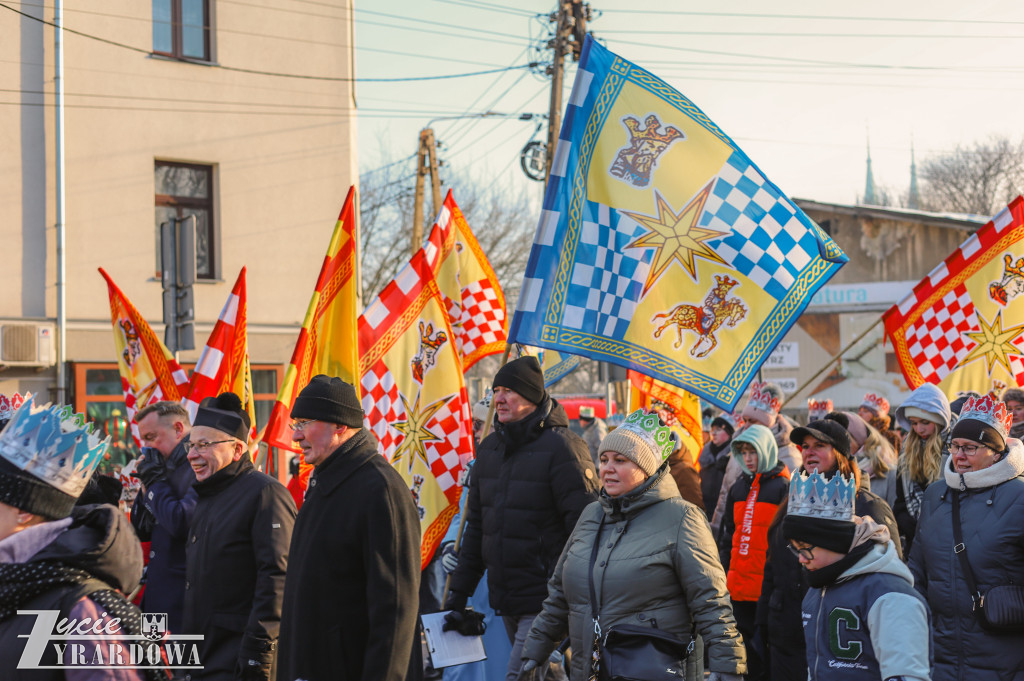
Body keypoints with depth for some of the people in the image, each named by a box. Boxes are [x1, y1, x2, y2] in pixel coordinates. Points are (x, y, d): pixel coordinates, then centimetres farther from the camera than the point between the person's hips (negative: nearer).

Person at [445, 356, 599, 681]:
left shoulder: (560, 447, -12)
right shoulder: (490, 447, 11)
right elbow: (477, 524, 18)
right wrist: (459, 590, 16)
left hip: (545, 603, -8)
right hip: (506, 602, 8)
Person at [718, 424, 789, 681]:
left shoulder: (783, 487, -4)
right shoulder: (739, 488, 15)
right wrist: (725, 570, 16)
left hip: (767, 586, -6)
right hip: (738, 583, 6)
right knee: (743, 637, 10)